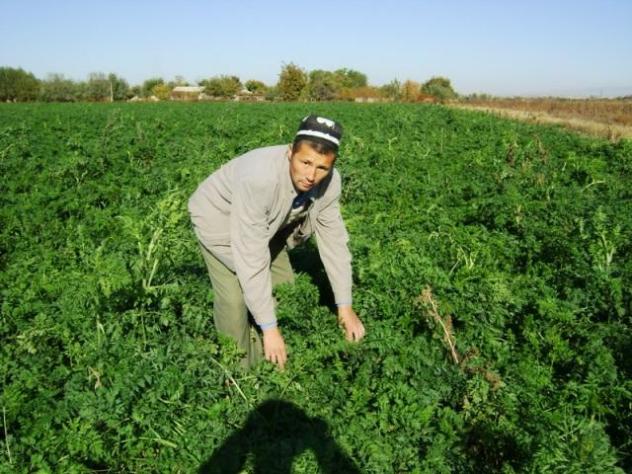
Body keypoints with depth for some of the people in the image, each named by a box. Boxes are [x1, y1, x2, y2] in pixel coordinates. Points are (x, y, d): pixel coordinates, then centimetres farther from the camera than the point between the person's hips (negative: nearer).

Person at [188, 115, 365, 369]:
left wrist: (345, 305, -13)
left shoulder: (330, 181, -25)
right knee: (235, 298, -16)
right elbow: (251, 257, -41)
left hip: (267, 223, 6)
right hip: (220, 219, -5)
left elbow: (333, 240, -14)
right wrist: (269, 327, -36)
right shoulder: (259, 178, -43)